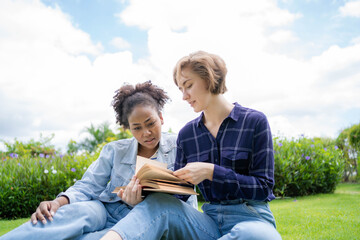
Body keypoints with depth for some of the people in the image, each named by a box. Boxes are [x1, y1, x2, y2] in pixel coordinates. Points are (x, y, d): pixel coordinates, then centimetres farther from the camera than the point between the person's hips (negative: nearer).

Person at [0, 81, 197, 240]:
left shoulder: (178, 147, 1)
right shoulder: (115, 151, 8)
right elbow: (87, 187, 0)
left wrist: (140, 204, -22)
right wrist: (59, 202, -23)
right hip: (104, 211, 2)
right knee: (77, 211, -34)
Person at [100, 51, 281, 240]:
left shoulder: (255, 122, -4)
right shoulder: (186, 134, 9)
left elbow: (263, 187, -9)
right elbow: (179, 194, 7)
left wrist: (211, 172, -20)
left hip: (252, 219, -3)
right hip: (211, 220, 4)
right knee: (158, 204, -23)